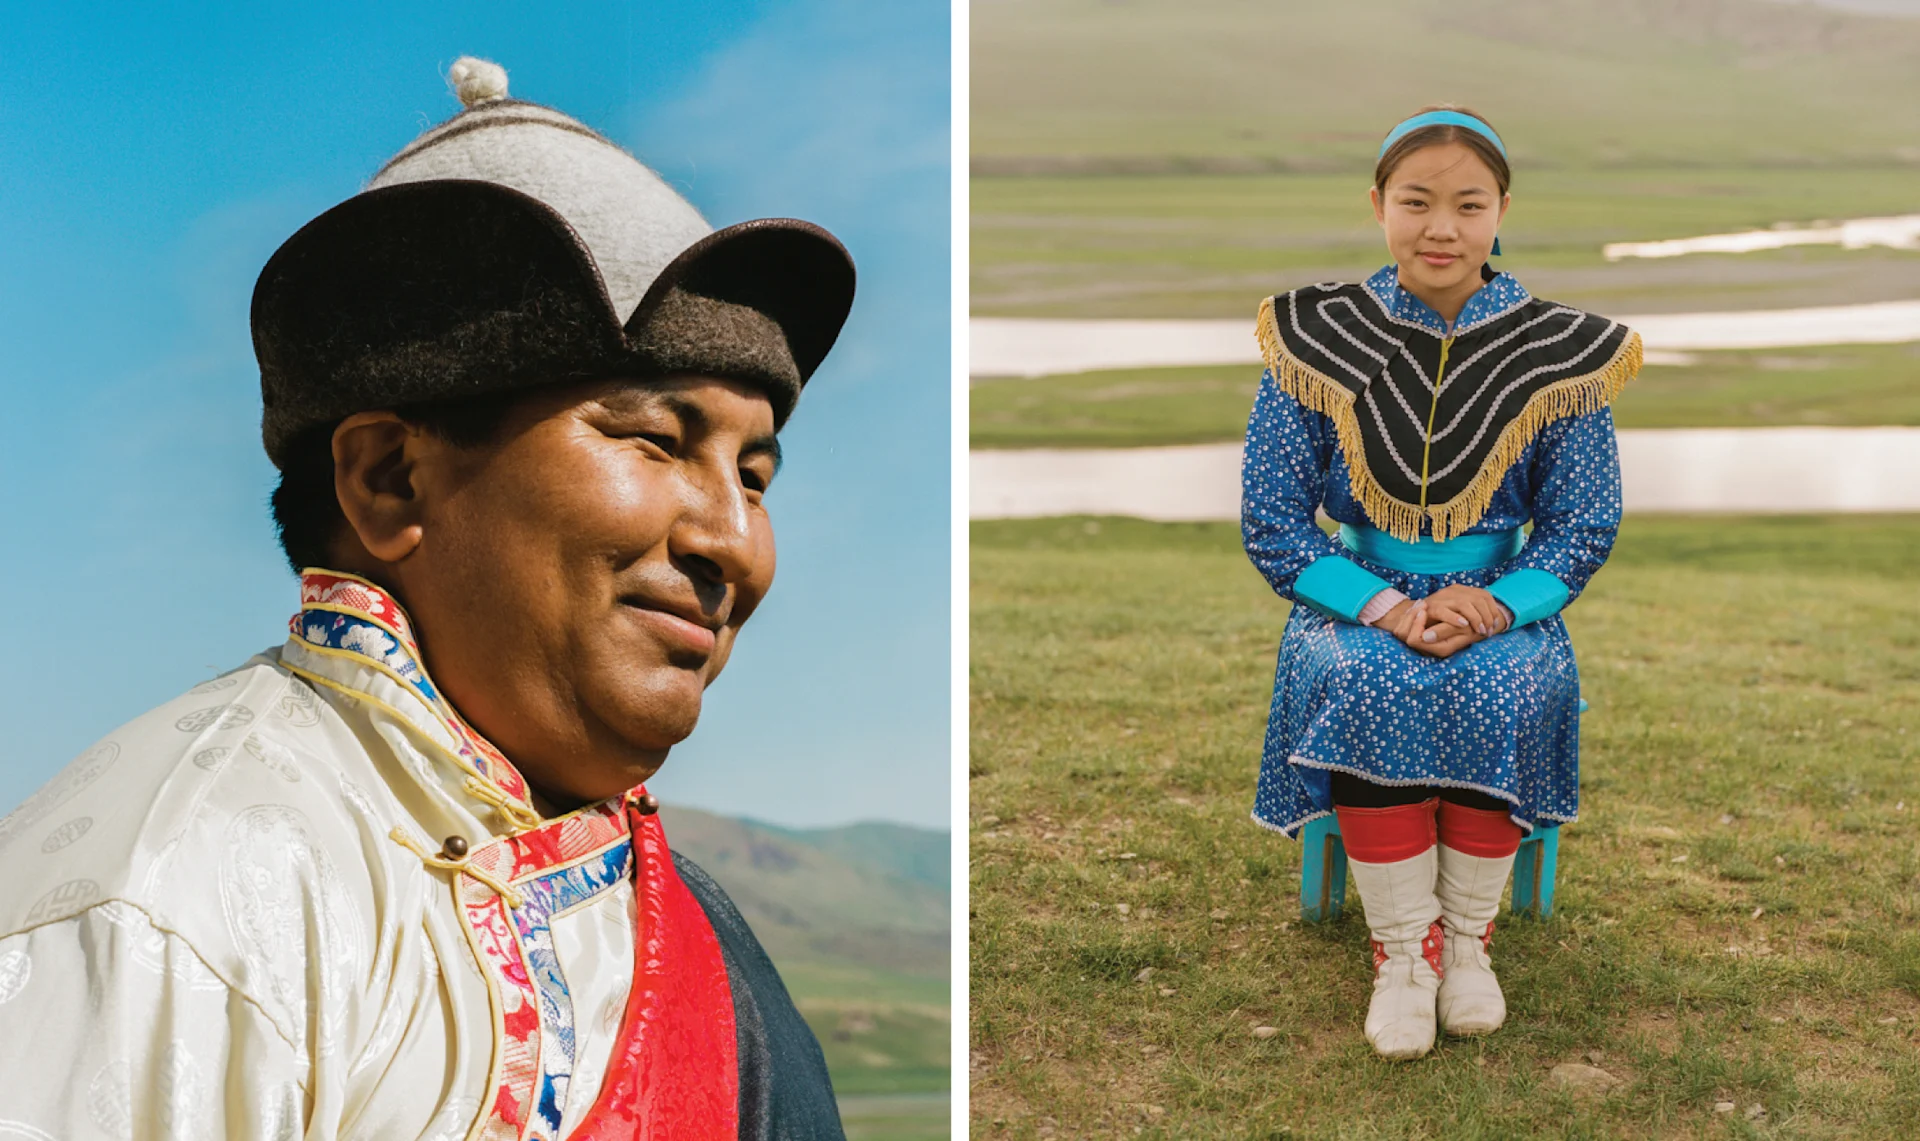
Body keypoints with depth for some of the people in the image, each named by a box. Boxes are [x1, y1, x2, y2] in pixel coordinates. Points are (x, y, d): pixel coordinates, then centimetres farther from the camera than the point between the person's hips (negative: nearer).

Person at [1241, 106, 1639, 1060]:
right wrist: (1383, 607, -19)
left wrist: (1495, 604, -19)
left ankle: (1467, 935, -12)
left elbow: (1584, 526, 1)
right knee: (1366, 688, -32)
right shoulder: (1315, 344, -3)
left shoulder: (1556, 353, -1)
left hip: (1501, 607, 1)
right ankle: (1402, 947, -18)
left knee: (1505, 691, -31)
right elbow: (1272, 524, -4)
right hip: (1356, 599, 0)